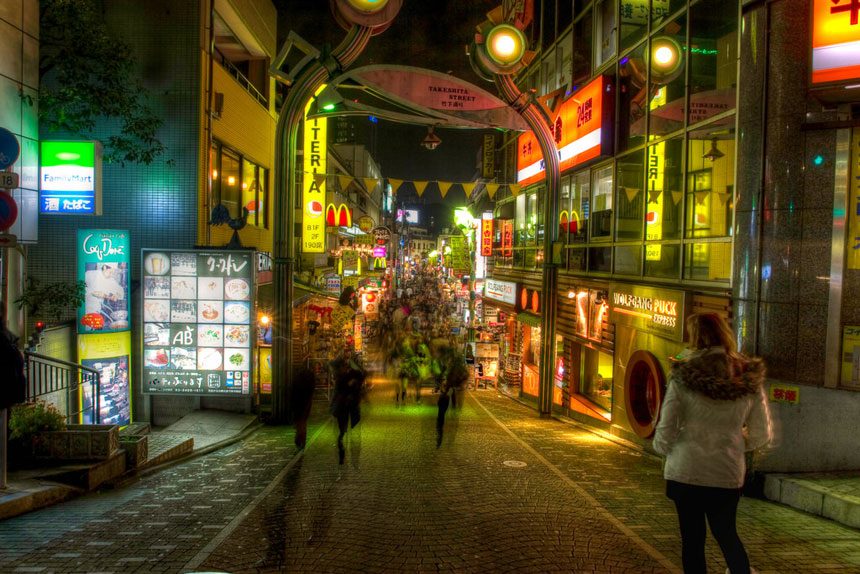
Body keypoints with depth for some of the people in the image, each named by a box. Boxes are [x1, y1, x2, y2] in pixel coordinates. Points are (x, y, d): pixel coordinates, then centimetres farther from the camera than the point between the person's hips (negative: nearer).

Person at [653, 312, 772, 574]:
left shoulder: (683, 377, -12)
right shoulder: (750, 378, -3)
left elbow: (665, 432, -9)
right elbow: (762, 434, 5)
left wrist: (663, 448, 12)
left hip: (686, 472, -2)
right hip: (729, 474, 2)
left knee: (692, 539, 14)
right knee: (727, 533, 26)